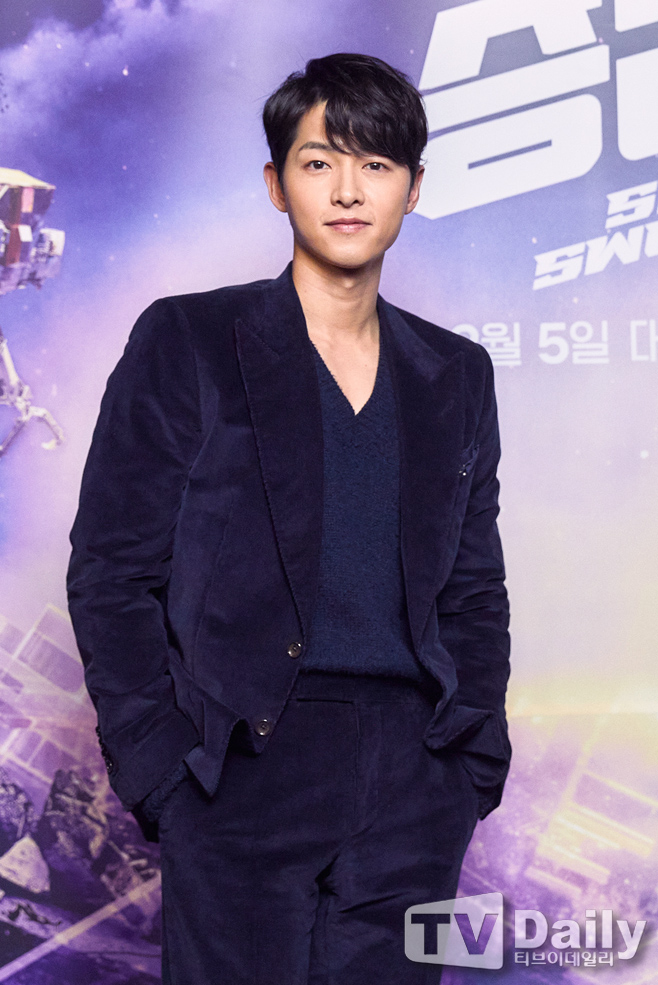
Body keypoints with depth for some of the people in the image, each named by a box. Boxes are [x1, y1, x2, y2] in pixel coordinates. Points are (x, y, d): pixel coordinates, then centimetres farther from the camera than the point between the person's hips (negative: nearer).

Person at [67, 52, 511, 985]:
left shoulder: (457, 374, 13)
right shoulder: (185, 342, 1)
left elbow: (475, 588, 16)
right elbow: (111, 572, -2)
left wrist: (475, 761, 5)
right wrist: (162, 768, -8)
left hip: (413, 788, 3)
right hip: (247, 770, -3)